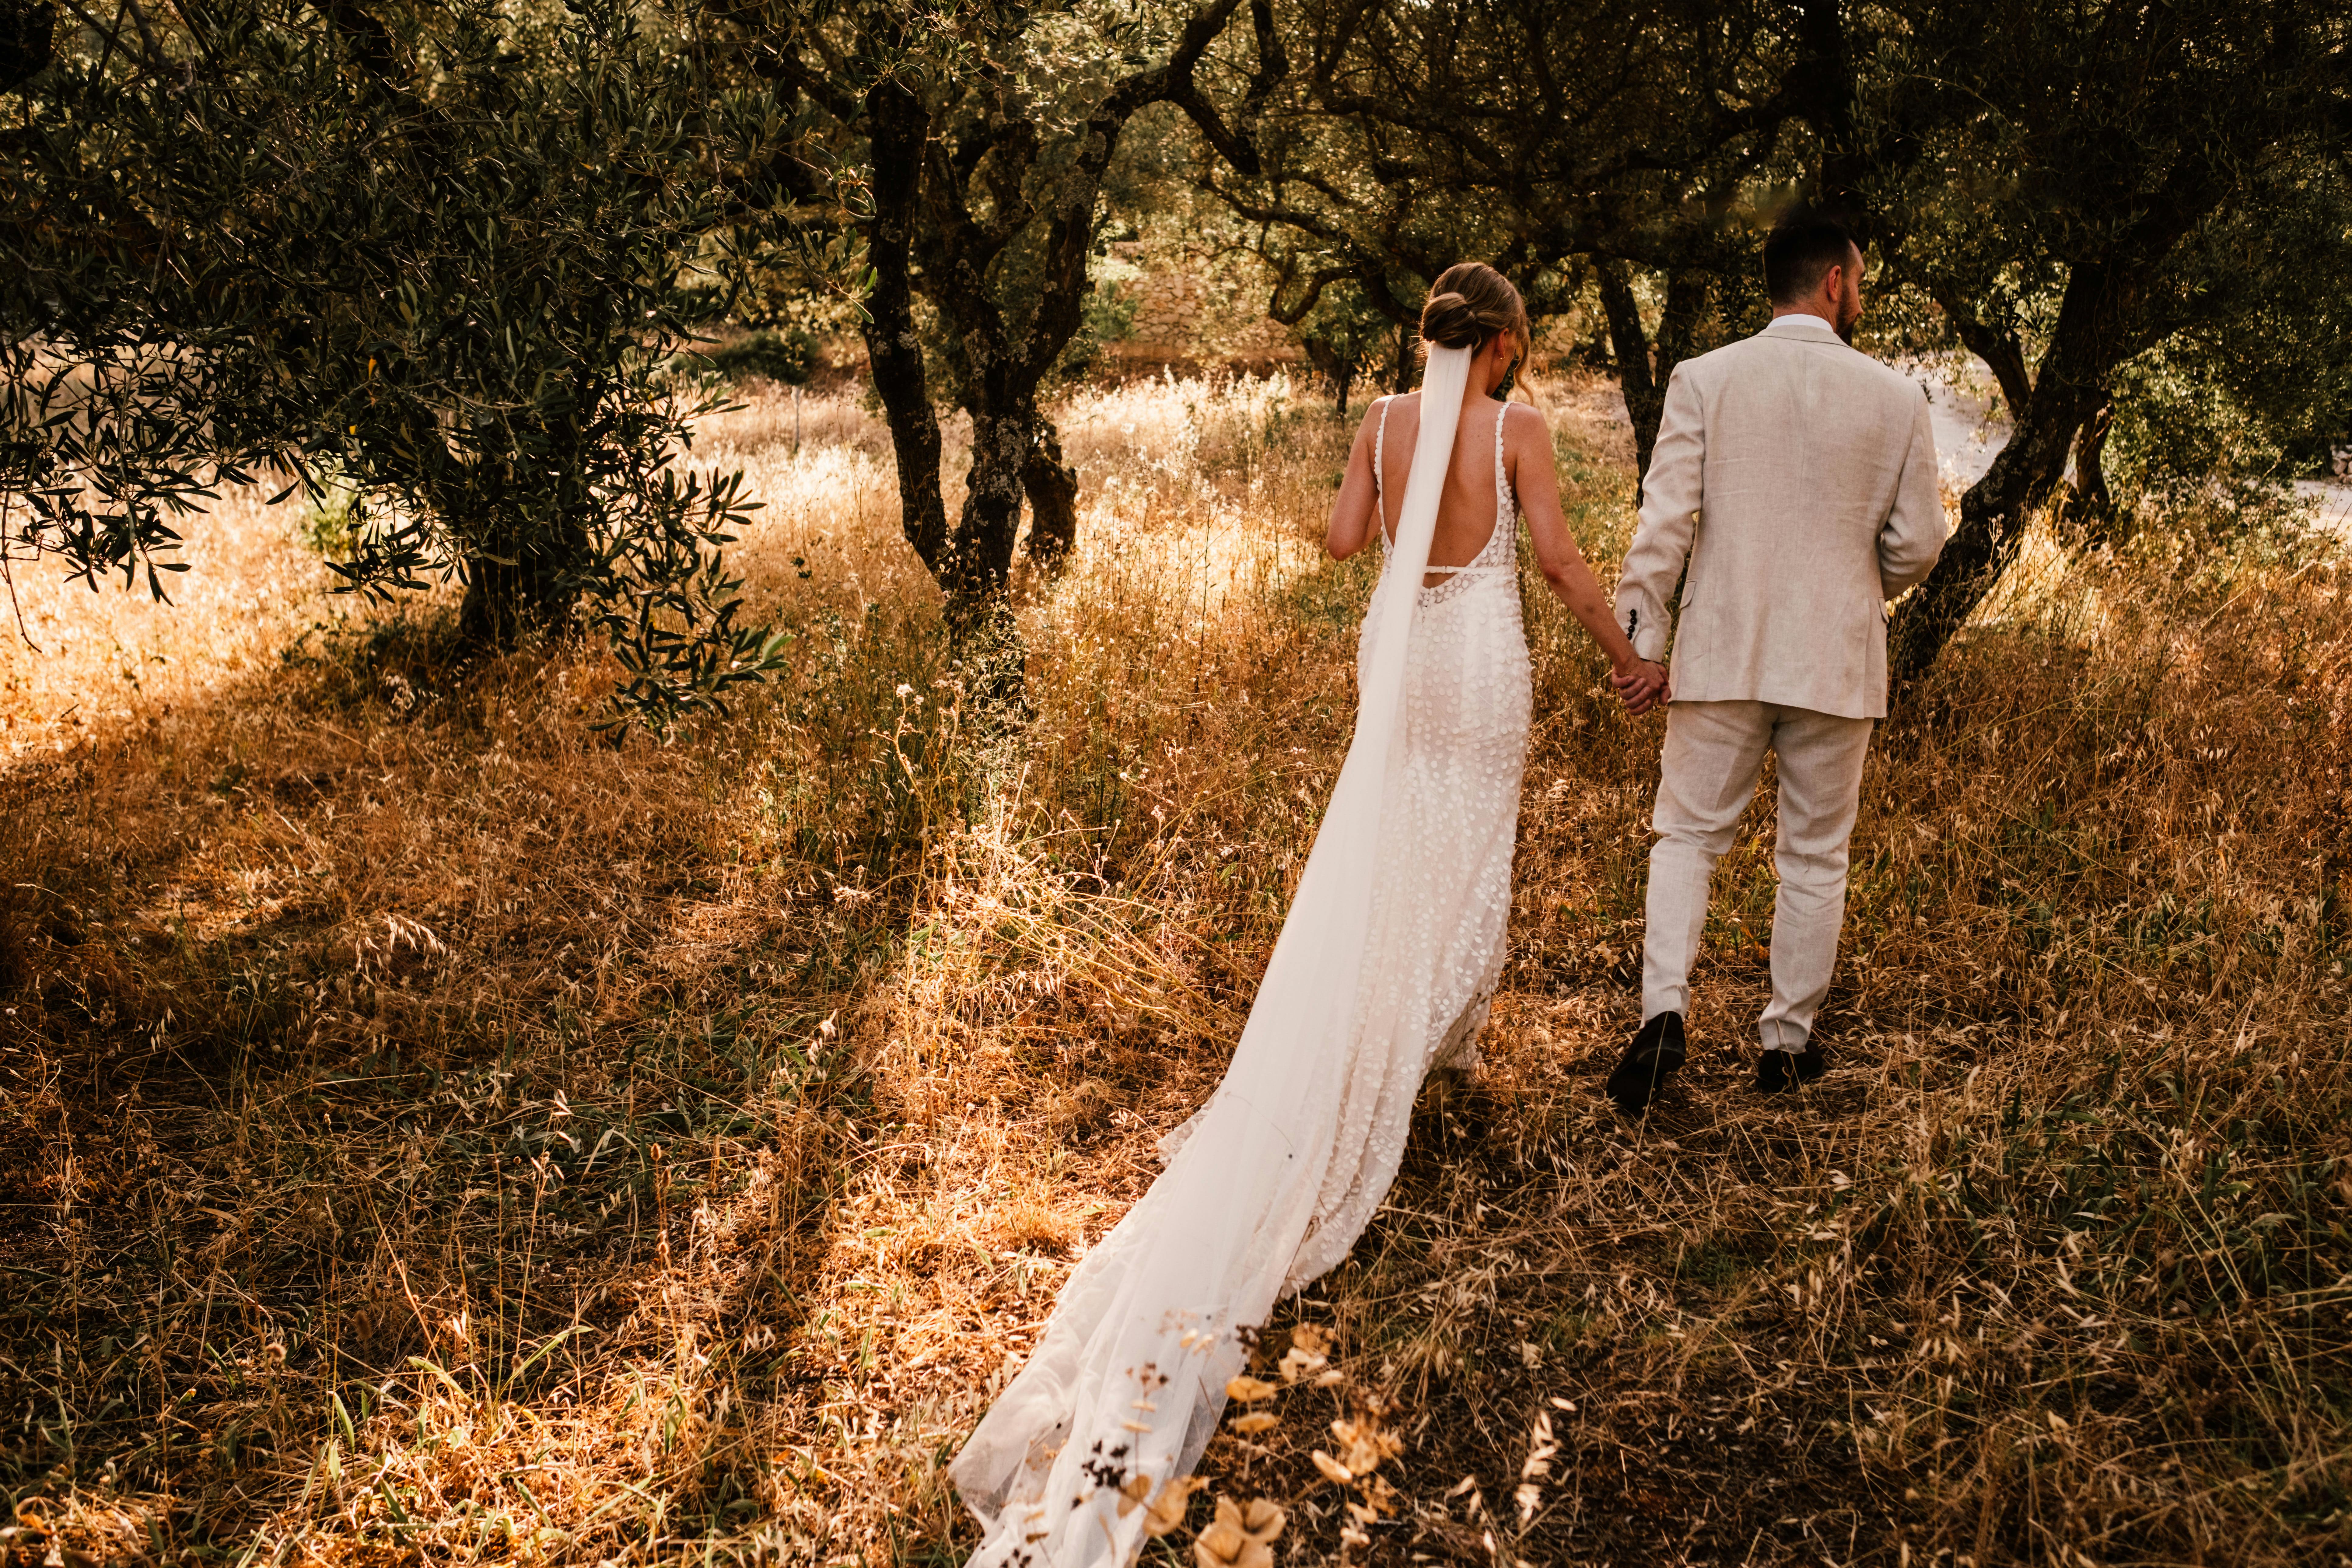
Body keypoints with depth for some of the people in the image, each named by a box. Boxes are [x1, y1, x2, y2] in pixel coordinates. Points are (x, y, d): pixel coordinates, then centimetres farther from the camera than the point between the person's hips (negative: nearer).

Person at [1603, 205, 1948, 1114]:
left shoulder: (1703, 381, -4)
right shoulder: (1894, 398, -2)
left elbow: (1664, 519, -9)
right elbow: (1917, 542, 1)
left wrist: (1637, 636, -3)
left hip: (1723, 654, 0)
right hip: (1837, 660, 0)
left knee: (1688, 836, 10)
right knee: (1814, 856, 12)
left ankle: (1663, 1011, -8)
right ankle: (1788, 1043, 21)